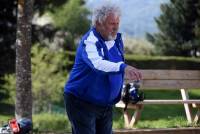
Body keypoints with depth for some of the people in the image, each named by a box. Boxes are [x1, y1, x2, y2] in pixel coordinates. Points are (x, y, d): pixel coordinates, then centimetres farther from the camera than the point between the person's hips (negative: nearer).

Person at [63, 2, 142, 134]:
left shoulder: (117, 39, 5)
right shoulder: (90, 41, -20)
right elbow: (97, 64, -42)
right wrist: (123, 67, -55)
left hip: (106, 104, 8)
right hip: (82, 103, -8)